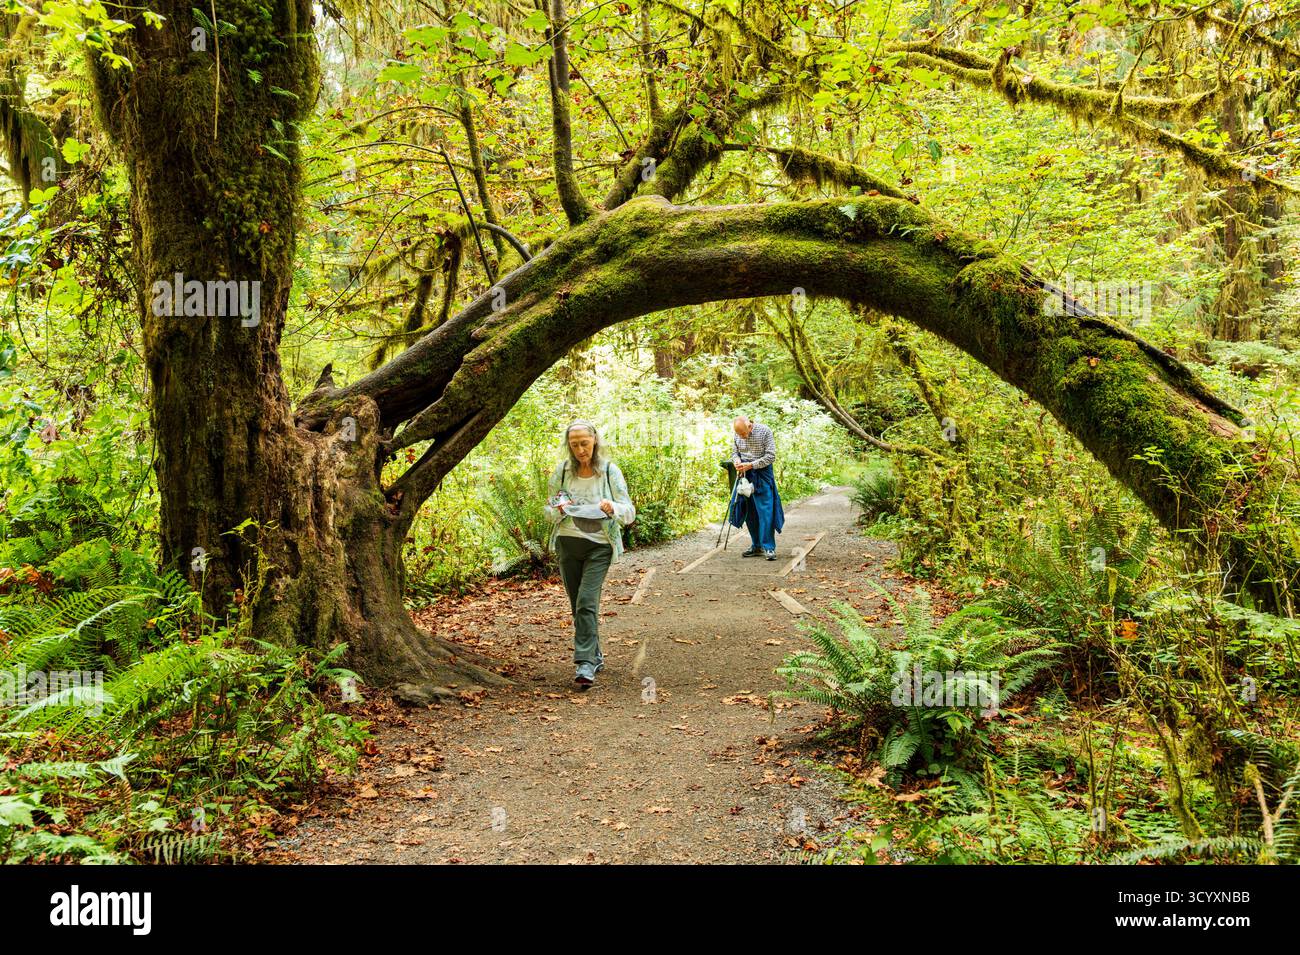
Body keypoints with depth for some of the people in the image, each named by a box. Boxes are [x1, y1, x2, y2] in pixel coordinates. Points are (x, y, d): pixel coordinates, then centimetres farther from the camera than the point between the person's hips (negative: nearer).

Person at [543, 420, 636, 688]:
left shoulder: (610, 471, -5)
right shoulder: (561, 471, 1)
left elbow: (630, 513, -5)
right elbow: (548, 512, 7)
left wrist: (613, 508, -27)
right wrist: (558, 511, -16)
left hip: (599, 545, -3)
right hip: (567, 543, 4)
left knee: (587, 602, -16)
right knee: (578, 605, 10)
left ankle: (585, 664, -16)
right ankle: (595, 656, 26)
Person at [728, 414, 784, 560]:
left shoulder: (765, 431, -13)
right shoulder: (736, 435, 2)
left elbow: (771, 456, -13)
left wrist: (751, 465, -20)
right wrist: (737, 461, -9)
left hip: (762, 474, -5)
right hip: (745, 475, 5)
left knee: (765, 511, -10)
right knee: (749, 512, 8)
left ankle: (768, 547, -7)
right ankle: (756, 546, 17)